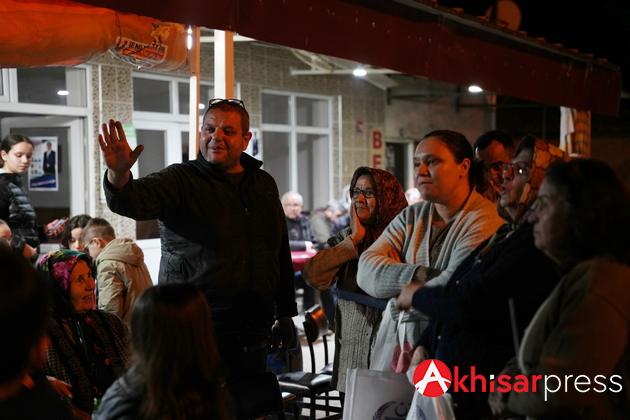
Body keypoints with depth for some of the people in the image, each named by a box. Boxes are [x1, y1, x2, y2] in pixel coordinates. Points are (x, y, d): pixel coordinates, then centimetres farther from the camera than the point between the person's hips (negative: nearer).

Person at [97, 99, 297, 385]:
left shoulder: (264, 184, 13)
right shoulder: (180, 181, -4)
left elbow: (281, 252, 20)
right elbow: (135, 200, -24)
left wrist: (286, 314, 19)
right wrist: (119, 175, -47)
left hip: (254, 331, 5)